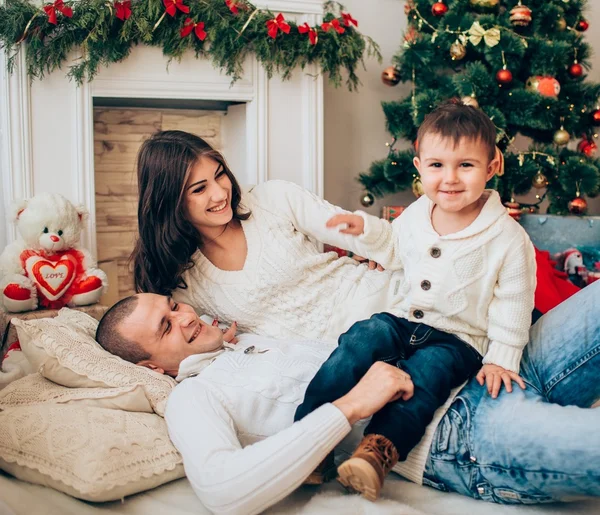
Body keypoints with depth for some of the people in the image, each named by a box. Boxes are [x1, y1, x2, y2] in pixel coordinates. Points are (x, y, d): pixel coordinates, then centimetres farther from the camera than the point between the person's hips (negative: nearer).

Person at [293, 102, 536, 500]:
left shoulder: (509, 239, -11)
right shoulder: (415, 215, 2)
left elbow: (513, 304, -5)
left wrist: (502, 358, -8)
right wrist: (367, 228, 6)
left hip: (459, 338, -4)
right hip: (404, 320, 4)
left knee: (425, 372, -32)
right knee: (360, 340, -22)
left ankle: (378, 450, -47)